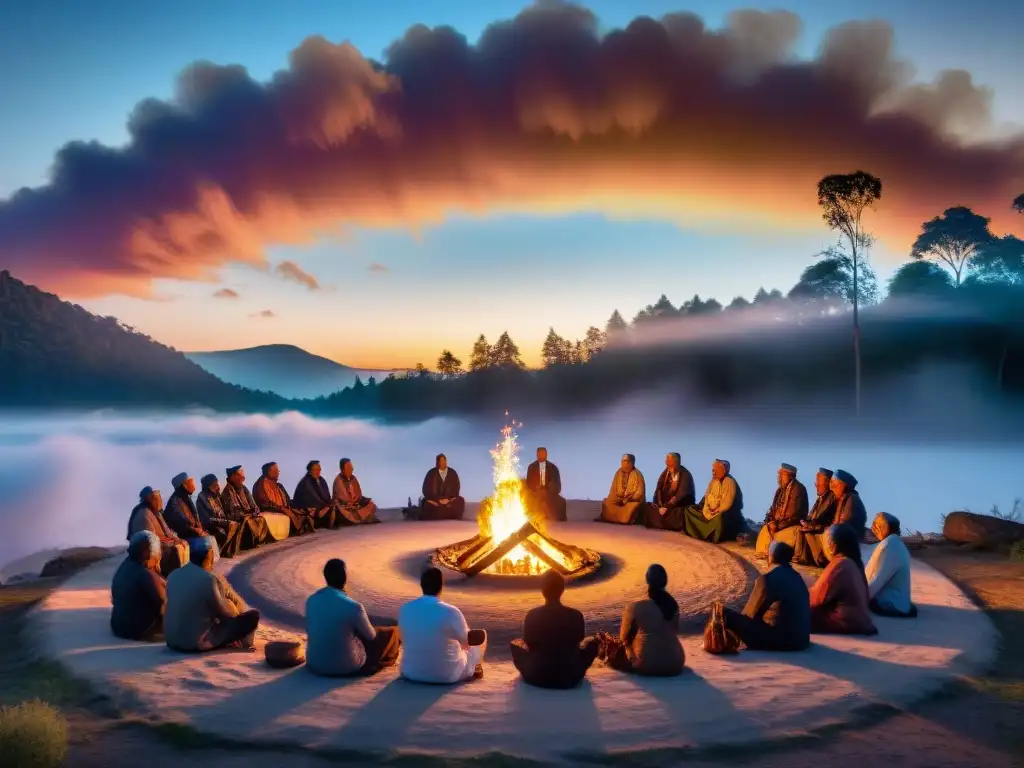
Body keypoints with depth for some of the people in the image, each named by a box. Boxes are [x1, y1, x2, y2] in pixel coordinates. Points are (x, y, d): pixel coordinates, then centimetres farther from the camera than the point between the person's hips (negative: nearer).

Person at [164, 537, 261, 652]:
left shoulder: (174, 575, 3)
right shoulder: (209, 579, -17)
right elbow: (226, 614, -7)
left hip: (172, 640, 7)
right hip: (198, 643, -7)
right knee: (253, 615, -1)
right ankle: (244, 643, 24)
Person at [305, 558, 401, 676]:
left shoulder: (311, 600, -8)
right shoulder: (353, 607, -23)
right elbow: (371, 635, -5)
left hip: (315, 664, 6)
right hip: (346, 666, -6)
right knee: (391, 633, 16)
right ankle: (385, 660, 44)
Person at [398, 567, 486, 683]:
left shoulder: (404, 610, -10)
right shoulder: (451, 612, -22)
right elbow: (467, 642, -7)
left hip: (412, 673, 4)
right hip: (448, 675, -4)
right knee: (481, 636, 20)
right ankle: (476, 667, 48)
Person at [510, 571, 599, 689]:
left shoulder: (532, 615, -13)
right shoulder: (576, 615, -12)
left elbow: (529, 644, 2)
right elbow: (578, 643, 5)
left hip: (536, 677, 0)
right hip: (570, 677, 0)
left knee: (515, 643, 27)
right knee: (592, 641, 26)